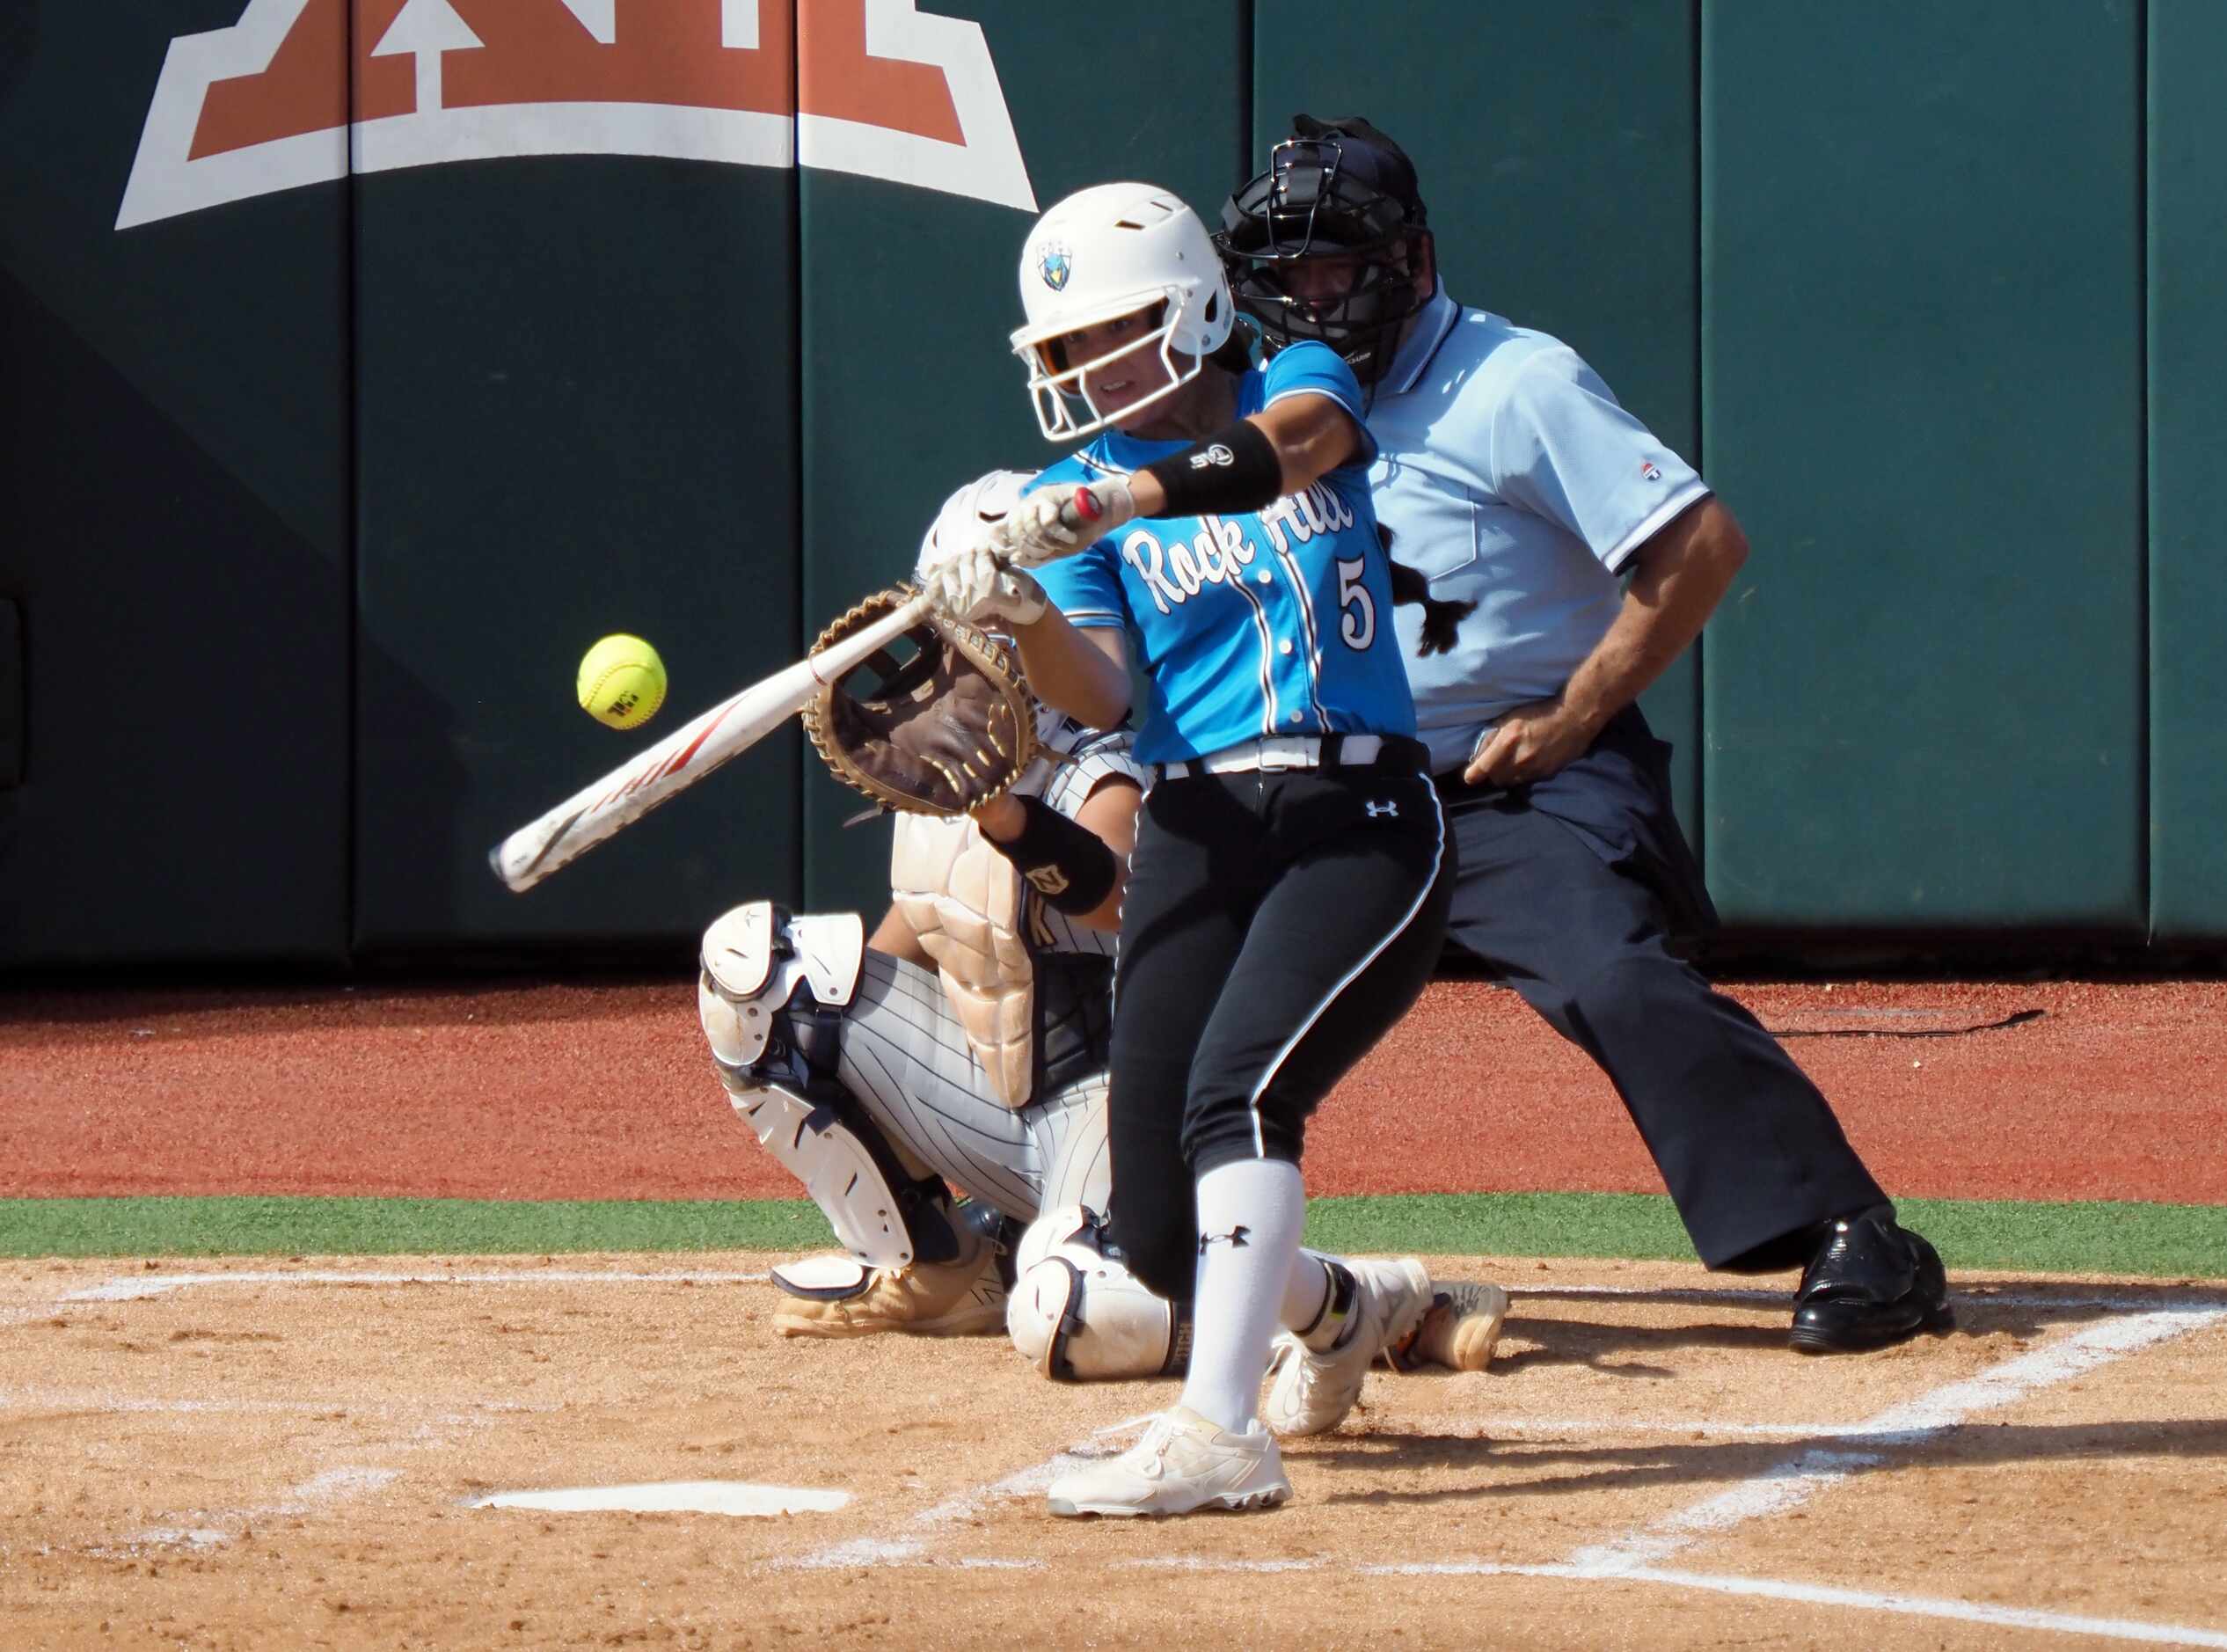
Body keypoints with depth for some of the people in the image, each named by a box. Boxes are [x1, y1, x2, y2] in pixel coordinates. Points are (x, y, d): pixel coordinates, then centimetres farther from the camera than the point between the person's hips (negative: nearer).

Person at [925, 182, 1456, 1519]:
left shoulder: (1300, 387, 7)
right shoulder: (1078, 489, 11)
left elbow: (1283, 450, -20)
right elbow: (1102, 694, -4)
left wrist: (1131, 496, -38)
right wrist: (1027, 616, -27)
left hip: (1360, 823, -4)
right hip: (1195, 838, 4)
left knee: (1237, 1082, -29)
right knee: (1161, 1233, 1)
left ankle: (1222, 1430, -35)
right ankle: (1346, 1309, 34)